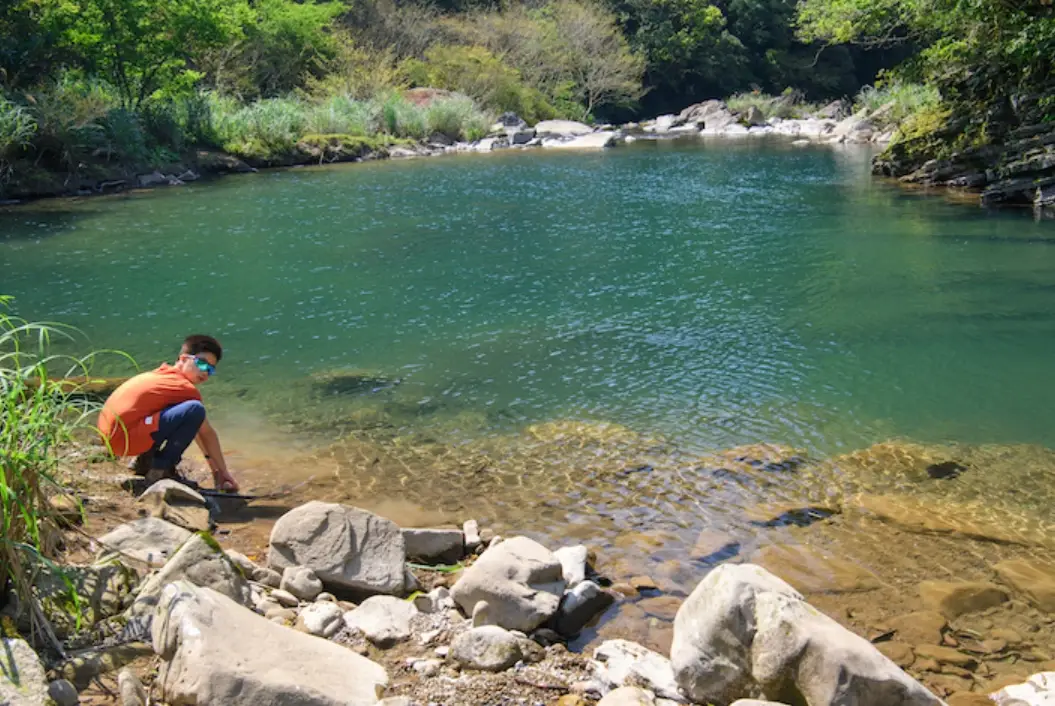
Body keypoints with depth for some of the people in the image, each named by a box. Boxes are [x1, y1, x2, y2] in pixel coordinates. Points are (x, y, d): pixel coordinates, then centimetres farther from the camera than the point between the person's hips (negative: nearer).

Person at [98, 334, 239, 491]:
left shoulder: (163, 374, 19)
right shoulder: (186, 388, -7)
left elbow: (192, 426, 26)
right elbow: (207, 434, 0)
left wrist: (213, 465, 29)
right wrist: (222, 471, 9)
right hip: (124, 438, -10)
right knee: (195, 410, -23)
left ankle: (145, 461, 18)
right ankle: (160, 468, -11)